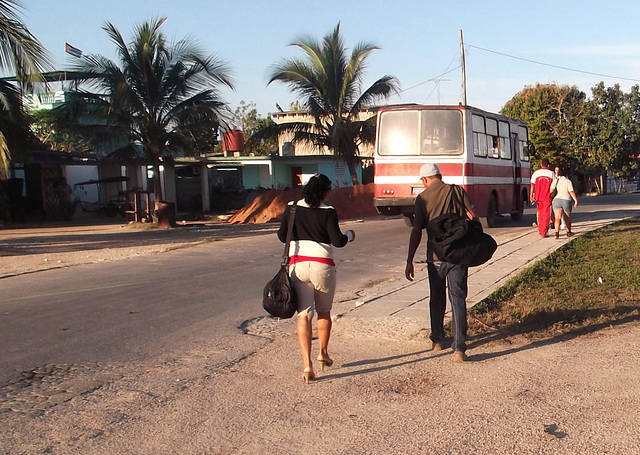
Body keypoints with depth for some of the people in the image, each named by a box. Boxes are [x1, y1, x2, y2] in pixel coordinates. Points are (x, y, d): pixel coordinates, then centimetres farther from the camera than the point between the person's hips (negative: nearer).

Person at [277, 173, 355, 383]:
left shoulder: (292, 208, 4)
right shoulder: (328, 212, -5)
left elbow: (282, 236, 9)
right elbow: (338, 241, -8)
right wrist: (349, 235, 12)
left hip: (297, 265, 2)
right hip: (322, 265, -1)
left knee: (304, 315, 1)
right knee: (324, 312, 20)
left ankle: (307, 364, -8)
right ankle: (323, 353, 33)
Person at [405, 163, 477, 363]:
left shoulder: (422, 198, -3)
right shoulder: (458, 192, 0)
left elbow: (416, 232, -6)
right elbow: (473, 217, -1)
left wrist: (410, 261, -2)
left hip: (435, 256, 0)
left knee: (437, 299, 18)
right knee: (458, 300, 1)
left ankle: (437, 340, 31)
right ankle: (459, 348, -6)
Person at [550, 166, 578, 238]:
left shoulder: (555, 181, 6)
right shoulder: (568, 181, 1)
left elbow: (551, 190, -6)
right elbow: (571, 192, -9)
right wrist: (576, 200, -10)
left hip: (557, 200, 0)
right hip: (567, 200, 0)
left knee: (557, 218, -11)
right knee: (568, 217, 20)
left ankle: (557, 233, -30)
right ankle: (568, 232, 35)